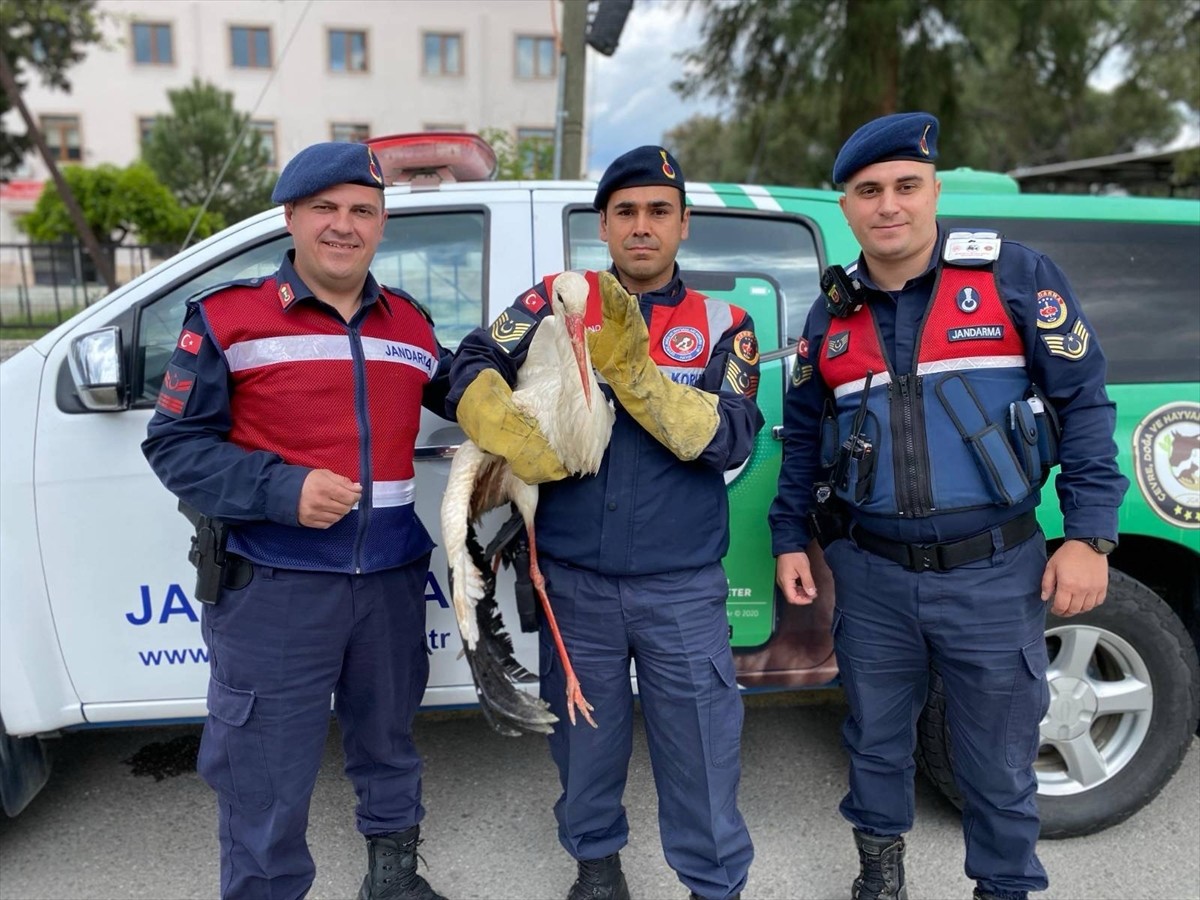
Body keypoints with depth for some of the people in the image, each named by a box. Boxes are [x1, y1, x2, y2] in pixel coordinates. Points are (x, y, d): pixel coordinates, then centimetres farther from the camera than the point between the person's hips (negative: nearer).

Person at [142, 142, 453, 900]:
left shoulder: (412, 326, 8)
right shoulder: (227, 319, -5)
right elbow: (174, 444, -6)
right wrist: (281, 489, -20)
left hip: (391, 579, 5)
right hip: (275, 586, -4)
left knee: (388, 744, 23)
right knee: (266, 784, 5)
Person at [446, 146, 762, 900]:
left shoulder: (723, 325, 0)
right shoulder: (557, 302, 2)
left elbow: (729, 438, -13)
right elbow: (474, 368, -5)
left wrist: (632, 367, -23)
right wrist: (514, 436, -24)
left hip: (683, 589, -1)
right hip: (575, 582, 1)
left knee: (702, 751, 7)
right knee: (586, 739, 18)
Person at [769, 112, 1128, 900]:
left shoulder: (1015, 275, -5)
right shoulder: (831, 314, 6)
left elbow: (1084, 401, -4)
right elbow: (803, 436, 14)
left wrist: (1089, 534, -9)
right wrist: (790, 538, 11)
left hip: (993, 572, -3)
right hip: (871, 574, 3)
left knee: (999, 760, 11)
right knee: (876, 738, 19)